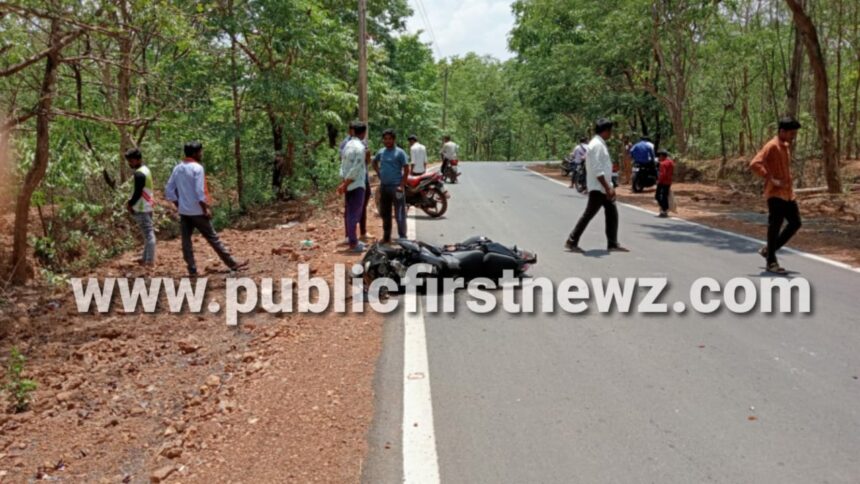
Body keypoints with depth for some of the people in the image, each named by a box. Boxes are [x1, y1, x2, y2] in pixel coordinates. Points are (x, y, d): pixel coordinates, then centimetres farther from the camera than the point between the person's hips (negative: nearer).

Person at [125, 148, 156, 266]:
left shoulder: (139, 174, -20)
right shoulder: (145, 169, 11)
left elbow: (138, 193, -21)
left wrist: (130, 204, -6)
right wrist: (131, 201, 13)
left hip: (142, 208, -10)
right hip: (147, 206, 10)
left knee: (148, 233, -6)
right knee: (147, 233, 14)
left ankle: (150, 261, -2)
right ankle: (146, 258, 24)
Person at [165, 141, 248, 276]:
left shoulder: (177, 169, 8)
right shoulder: (197, 168, -13)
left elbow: (169, 191, 9)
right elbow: (200, 192, -19)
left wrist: (179, 205, 14)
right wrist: (206, 209, -12)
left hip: (183, 211, 6)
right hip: (197, 212, -6)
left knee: (186, 241, 6)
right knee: (213, 238, 0)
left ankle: (192, 270, 7)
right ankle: (232, 264, 7)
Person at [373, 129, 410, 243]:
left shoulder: (399, 152, -8)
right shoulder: (381, 152, 9)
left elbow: (406, 169, -9)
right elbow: (374, 162, 27)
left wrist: (402, 185, -14)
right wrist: (379, 173, 12)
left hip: (395, 187, -6)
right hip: (383, 186, 6)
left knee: (399, 214, -3)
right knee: (384, 213, 14)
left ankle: (402, 238, 4)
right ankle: (386, 237, 25)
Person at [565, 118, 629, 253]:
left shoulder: (600, 144, 15)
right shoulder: (596, 145, -16)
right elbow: (597, 170, -22)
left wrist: (609, 187, 18)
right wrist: (607, 188, -22)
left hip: (603, 187, 10)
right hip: (598, 188, -10)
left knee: (612, 213, 9)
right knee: (588, 214, -4)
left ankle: (613, 244, 14)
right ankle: (571, 242, 3)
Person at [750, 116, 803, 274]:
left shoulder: (787, 146, 15)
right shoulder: (771, 146, -13)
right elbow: (754, 164, -25)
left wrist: (788, 182, 17)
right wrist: (771, 179, -26)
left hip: (788, 193, 9)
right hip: (775, 194, -9)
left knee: (795, 223, 11)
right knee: (775, 227, -6)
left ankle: (768, 250, 22)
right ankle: (771, 263, 4)